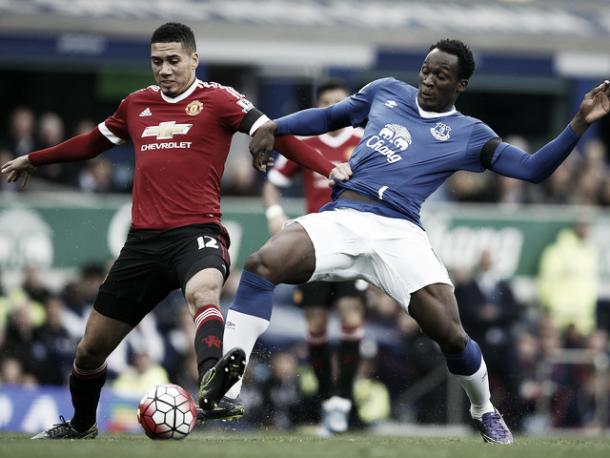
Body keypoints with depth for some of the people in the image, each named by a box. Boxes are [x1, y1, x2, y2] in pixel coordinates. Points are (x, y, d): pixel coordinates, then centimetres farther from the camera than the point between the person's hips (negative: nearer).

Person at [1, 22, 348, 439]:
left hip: (196, 231, -5)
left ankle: (210, 391, -64)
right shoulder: (137, 105, 15)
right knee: (91, 349, 11)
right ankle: (81, 426, 38)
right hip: (144, 238, 5)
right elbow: (93, 142, 32)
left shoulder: (217, 99, 0)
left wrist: (329, 169, -23)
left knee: (203, 291, -40)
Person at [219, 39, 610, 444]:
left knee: (451, 334, -15)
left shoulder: (470, 134, 13)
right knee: (262, 264, -26)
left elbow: (533, 168, 7)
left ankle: (485, 412, 19)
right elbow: (330, 117, 33)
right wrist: (274, 127, 20)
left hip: (398, 232, -1)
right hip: (340, 218, 2)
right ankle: (225, 390, -21)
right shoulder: (386, 93, 20)